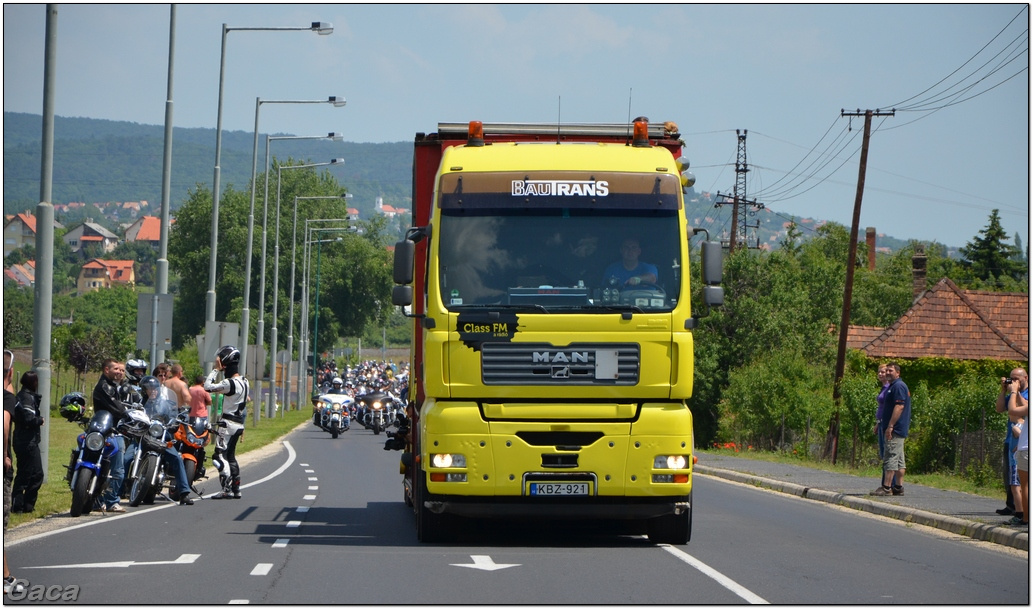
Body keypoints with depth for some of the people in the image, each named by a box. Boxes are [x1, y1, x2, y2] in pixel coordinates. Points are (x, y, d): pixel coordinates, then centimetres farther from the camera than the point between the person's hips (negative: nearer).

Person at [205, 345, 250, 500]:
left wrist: (216, 370, -14)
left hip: (228, 424, -9)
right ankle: (236, 489, 16)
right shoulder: (244, 382, 11)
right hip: (239, 423, 9)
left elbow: (208, 387, -19)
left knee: (220, 456, -8)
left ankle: (227, 490, -15)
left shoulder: (230, 383, -19)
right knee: (230, 456, 16)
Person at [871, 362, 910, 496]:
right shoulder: (893, 386, 20)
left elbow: (899, 406, -22)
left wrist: (890, 426, -24)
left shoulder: (898, 386, -13)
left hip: (895, 429, -11)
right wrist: (880, 424, 23)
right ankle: (899, 487, 12)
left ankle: (886, 487, -14)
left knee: (890, 458, -12)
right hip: (900, 430, 11)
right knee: (899, 459, 10)